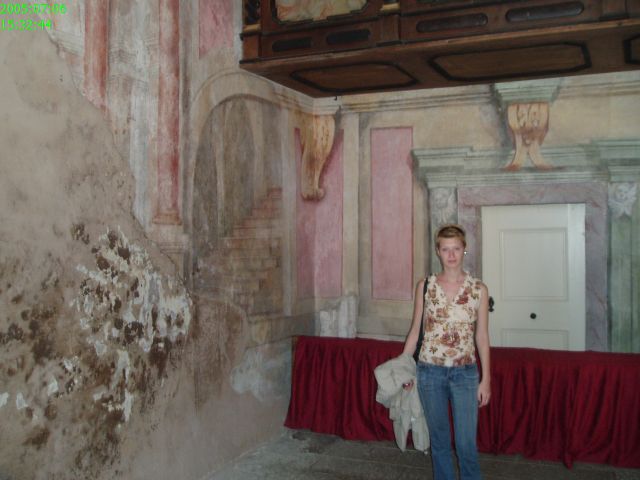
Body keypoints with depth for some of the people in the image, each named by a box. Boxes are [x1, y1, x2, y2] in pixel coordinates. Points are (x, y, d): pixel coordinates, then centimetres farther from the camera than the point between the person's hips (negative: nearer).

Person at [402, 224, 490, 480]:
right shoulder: (425, 286, 0)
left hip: (465, 373, -1)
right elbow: (415, 329, 6)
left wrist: (486, 379, 0)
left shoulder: (479, 289, -2)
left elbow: (482, 336, 1)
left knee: (466, 443, 0)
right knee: (439, 439, 13)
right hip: (430, 371, 1)